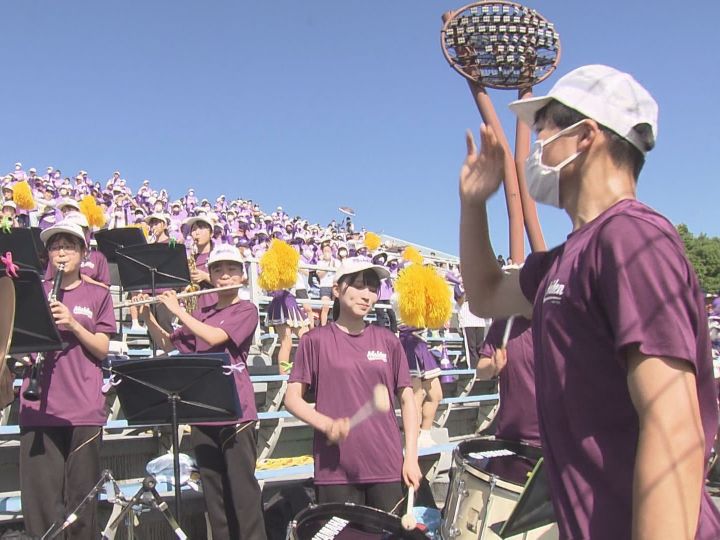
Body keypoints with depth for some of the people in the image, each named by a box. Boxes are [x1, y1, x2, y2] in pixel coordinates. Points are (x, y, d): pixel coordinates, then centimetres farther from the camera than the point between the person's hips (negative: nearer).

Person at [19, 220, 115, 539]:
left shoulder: (97, 295, 10)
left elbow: (102, 349, 3)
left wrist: (73, 323, -12)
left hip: (84, 410, -1)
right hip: (38, 408, 1)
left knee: (81, 502, 1)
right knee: (40, 502, 0)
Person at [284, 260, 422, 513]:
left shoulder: (387, 341, 7)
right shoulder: (316, 340, 1)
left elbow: (407, 400, 10)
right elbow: (292, 398, 0)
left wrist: (411, 457, 2)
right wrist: (327, 425, -16)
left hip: (386, 467, 2)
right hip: (335, 470, -2)